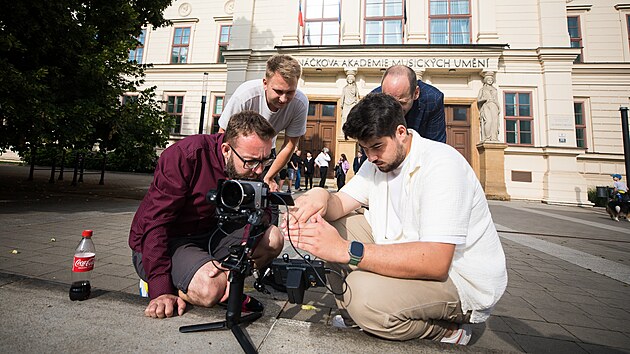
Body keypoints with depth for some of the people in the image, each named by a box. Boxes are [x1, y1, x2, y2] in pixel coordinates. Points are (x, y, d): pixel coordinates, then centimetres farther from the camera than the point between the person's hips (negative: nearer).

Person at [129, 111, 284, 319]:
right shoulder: (185, 155, -23)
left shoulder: (250, 169, -7)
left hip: (208, 235, 5)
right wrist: (161, 291, -25)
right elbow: (155, 224, -23)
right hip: (162, 242, -4)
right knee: (210, 288, -30)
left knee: (273, 239, -13)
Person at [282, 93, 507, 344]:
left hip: (463, 280, -7)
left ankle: (448, 332, -1)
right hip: (407, 256, 7)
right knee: (328, 223, -1)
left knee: (364, 293, -33)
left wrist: (346, 250, -38)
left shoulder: (442, 164, -24)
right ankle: (354, 315, 10)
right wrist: (321, 196, -27)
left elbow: (436, 262, -33)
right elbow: (339, 203, -2)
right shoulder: (378, 162, 2)